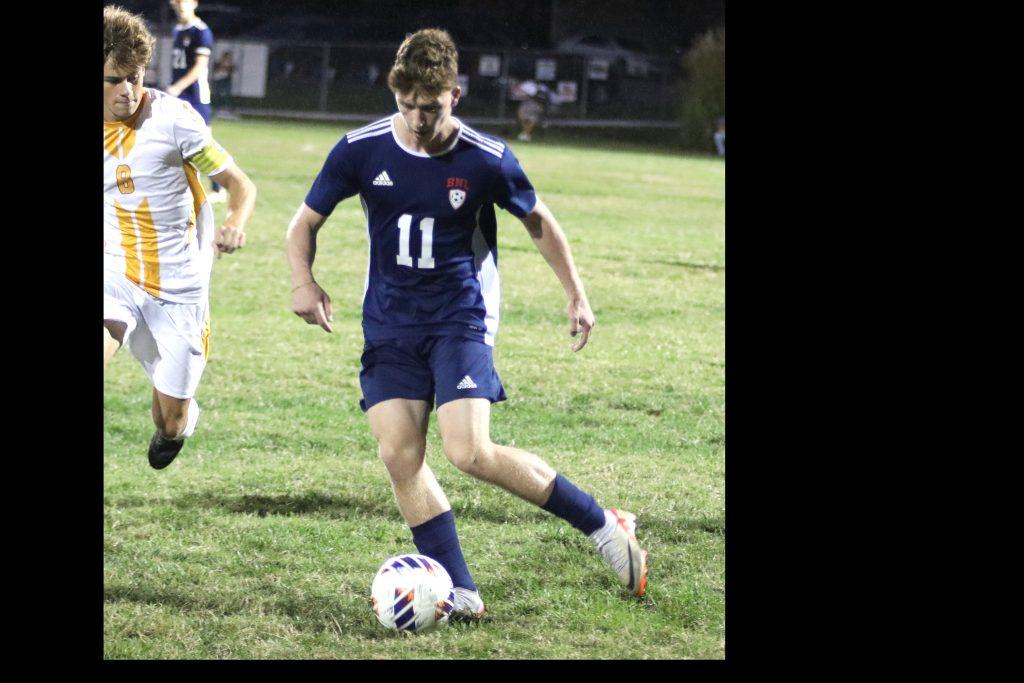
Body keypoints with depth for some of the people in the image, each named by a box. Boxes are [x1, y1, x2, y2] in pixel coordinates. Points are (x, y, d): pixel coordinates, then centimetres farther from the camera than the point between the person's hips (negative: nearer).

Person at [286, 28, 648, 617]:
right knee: (399, 454, -9)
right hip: (390, 322, 4)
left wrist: (577, 296, 7)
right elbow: (306, 222, 5)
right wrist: (305, 283, -14)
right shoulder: (361, 150, -6)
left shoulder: (487, 160, -11)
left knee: (471, 453, -18)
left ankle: (603, 524, -3)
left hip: (461, 319, -4)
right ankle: (460, 593, -3)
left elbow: (539, 221, 7)